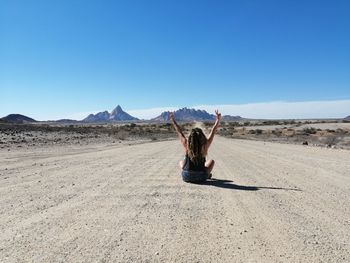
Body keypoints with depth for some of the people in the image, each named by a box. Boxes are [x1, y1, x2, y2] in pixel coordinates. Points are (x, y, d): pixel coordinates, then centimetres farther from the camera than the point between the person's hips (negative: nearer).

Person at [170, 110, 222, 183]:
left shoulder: (186, 145, -14)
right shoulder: (205, 145, -16)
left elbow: (179, 132, -1)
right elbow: (213, 132, -5)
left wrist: (173, 120, 10)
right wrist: (218, 120, 2)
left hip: (186, 177, 1)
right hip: (201, 178, -1)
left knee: (181, 162, 34)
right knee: (211, 161, 26)